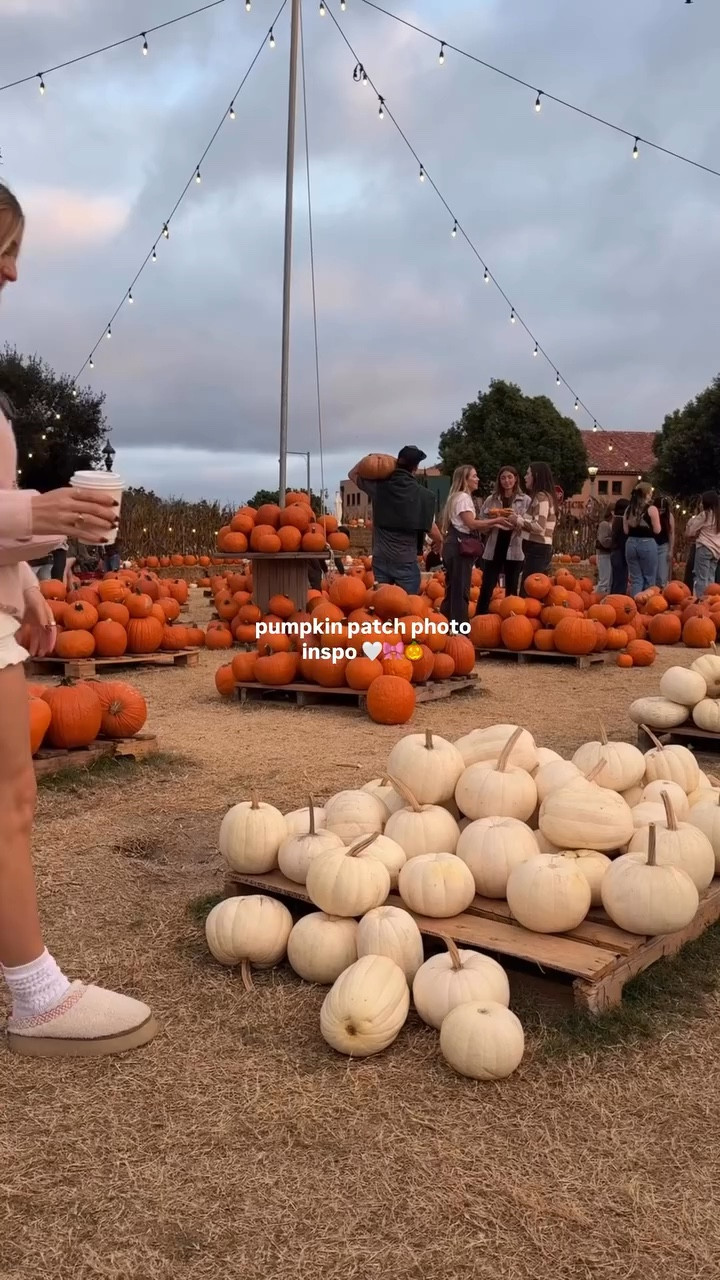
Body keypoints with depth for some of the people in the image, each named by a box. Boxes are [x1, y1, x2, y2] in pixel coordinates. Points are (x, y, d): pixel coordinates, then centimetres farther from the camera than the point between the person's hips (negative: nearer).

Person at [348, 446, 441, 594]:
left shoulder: (378, 486, -1)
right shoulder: (422, 495, -9)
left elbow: (353, 474, 19)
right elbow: (435, 534, -4)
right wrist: (437, 542, 18)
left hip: (380, 560, 3)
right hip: (406, 562, -3)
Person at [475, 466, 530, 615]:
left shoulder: (525, 500, 3)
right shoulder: (491, 499, 8)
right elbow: (480, 521, 7)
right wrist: (494, 520, -11)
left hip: (514, 549, -1)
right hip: (494, 548, 1)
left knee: (511, 589, 7)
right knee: (486, 588, 1)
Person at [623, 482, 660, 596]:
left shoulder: (628, 508, 8)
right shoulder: (651, 509, -7)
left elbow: (626, 530, 10)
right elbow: (657, 530, -6)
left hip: (631, 544, 5)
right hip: (647, 544, -5)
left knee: (635, 579, 8)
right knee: (649, 580, 5)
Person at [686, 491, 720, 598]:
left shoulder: (704, 514, -8)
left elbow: (690, 532, -4)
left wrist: (697, 534, 14)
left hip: (704, 548, -7)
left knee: (701, 578, -7)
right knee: (710, 579, 8)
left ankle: (700, 599, -13)